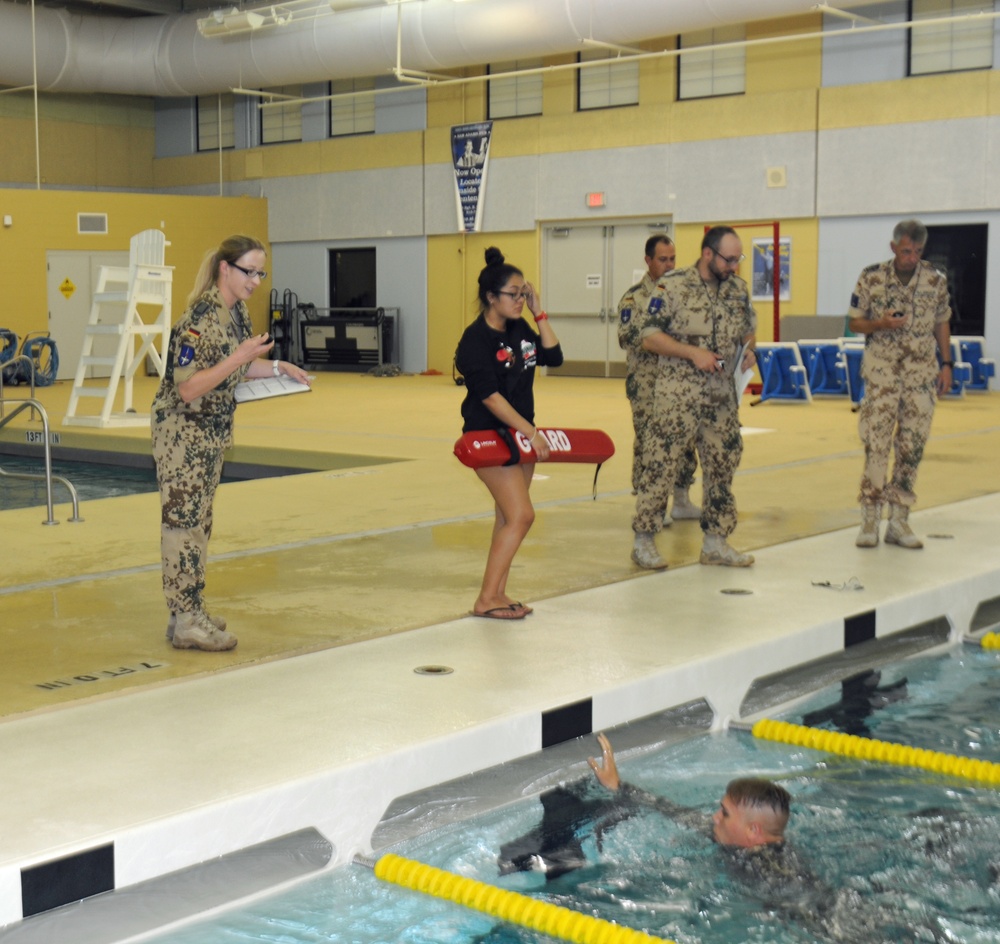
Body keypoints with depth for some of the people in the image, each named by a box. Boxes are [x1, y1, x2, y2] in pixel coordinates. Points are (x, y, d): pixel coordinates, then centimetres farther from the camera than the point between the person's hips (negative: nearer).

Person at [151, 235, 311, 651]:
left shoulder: (238, 311, 4)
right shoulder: (200, 318, -23)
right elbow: (188, 388, -26)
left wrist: (276, 366, 3)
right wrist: (240, 358, -31)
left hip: (214, 430, 9)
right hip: (182, 432, -9)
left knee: (199, 521, 14)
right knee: (183, 522, -3)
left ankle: (191, 609, 23)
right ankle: (186, 623, 3)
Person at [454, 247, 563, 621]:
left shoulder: (520, 330, 7)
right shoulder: (475, 340, -16)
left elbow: (553, 357, 9)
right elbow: (489, 396, -22)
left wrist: (539, 313, 2)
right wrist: (531, 432, -23)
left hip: (521, 433, 8)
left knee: (509, 517, 10)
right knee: (520, 515, -13)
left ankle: (497, 593, 18)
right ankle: (486, 599, -6)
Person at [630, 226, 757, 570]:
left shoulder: (738, 289, 10)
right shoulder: (673, 286, -8)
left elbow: (748, 330, 21)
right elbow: (649, 337, -9)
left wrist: (748, 349, -1)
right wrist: (692, 353, -18)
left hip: (723, 396, 6)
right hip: (678, 395, -6)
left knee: (722, 466, 10)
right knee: (660, 464, -5)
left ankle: (715, 541, 21)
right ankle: (644, 540, 5)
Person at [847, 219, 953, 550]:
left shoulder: (936, 281, 3)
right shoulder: (871, 277, -2)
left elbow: (942, 324, 12)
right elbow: (854, 323, 3)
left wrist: (946, 365, 6)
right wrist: (881, 324, -16)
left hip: (922, 373, 2)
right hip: (881, 370, -2)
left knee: (912, 447, 2)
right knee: (876, 442, -5)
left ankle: (899, 520, 10)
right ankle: (870, 519, 2)